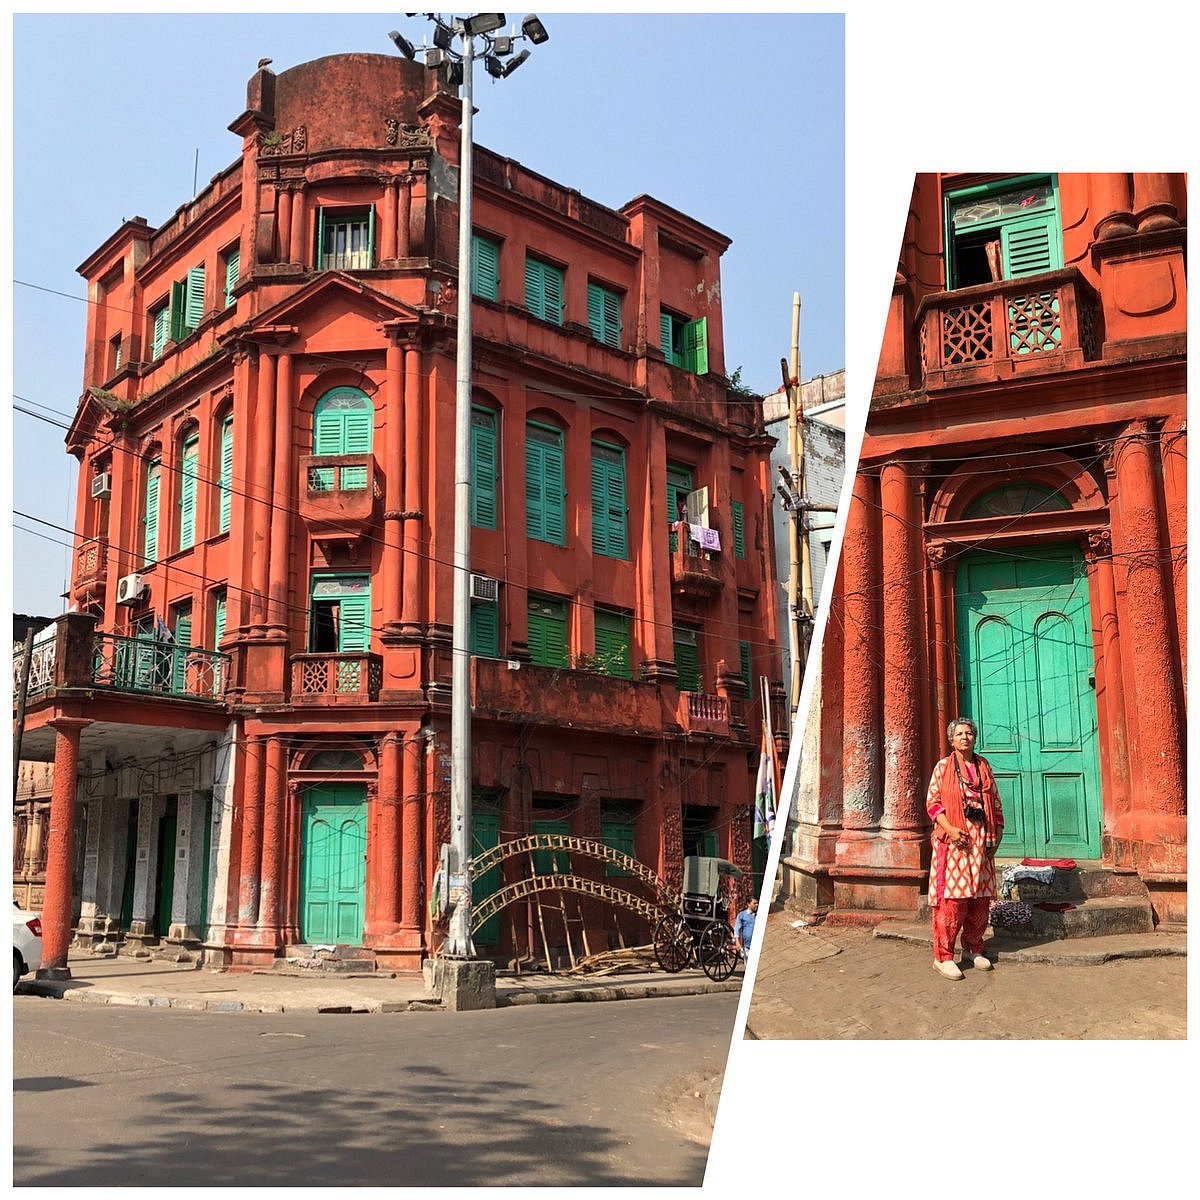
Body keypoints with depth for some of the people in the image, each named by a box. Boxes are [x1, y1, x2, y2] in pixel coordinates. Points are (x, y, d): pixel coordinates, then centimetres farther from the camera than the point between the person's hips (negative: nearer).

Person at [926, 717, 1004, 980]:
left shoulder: (984, 767, 14)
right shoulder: (943, 767, 3)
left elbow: (996, 803, 17)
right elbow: (932, 803, -2)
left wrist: (998, 833, 7)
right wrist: (950, 829, -15)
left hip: (982, 841, 4)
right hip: (954, 840, -4)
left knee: (981, 899, 5)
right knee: (953, 899, -9)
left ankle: (973, 949, 20)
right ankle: (943, 956, -3)